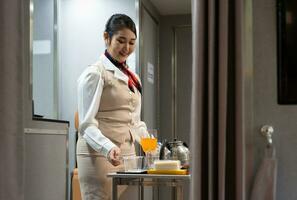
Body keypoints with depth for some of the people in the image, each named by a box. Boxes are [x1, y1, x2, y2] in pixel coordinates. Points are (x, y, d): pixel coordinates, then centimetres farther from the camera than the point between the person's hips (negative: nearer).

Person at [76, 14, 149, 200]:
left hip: (127, 156, 7)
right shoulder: (94, 74, -6)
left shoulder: (133, 78, 17)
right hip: (99, 155, -7)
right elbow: (87, 124, -12)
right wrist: (108, 148, -28)